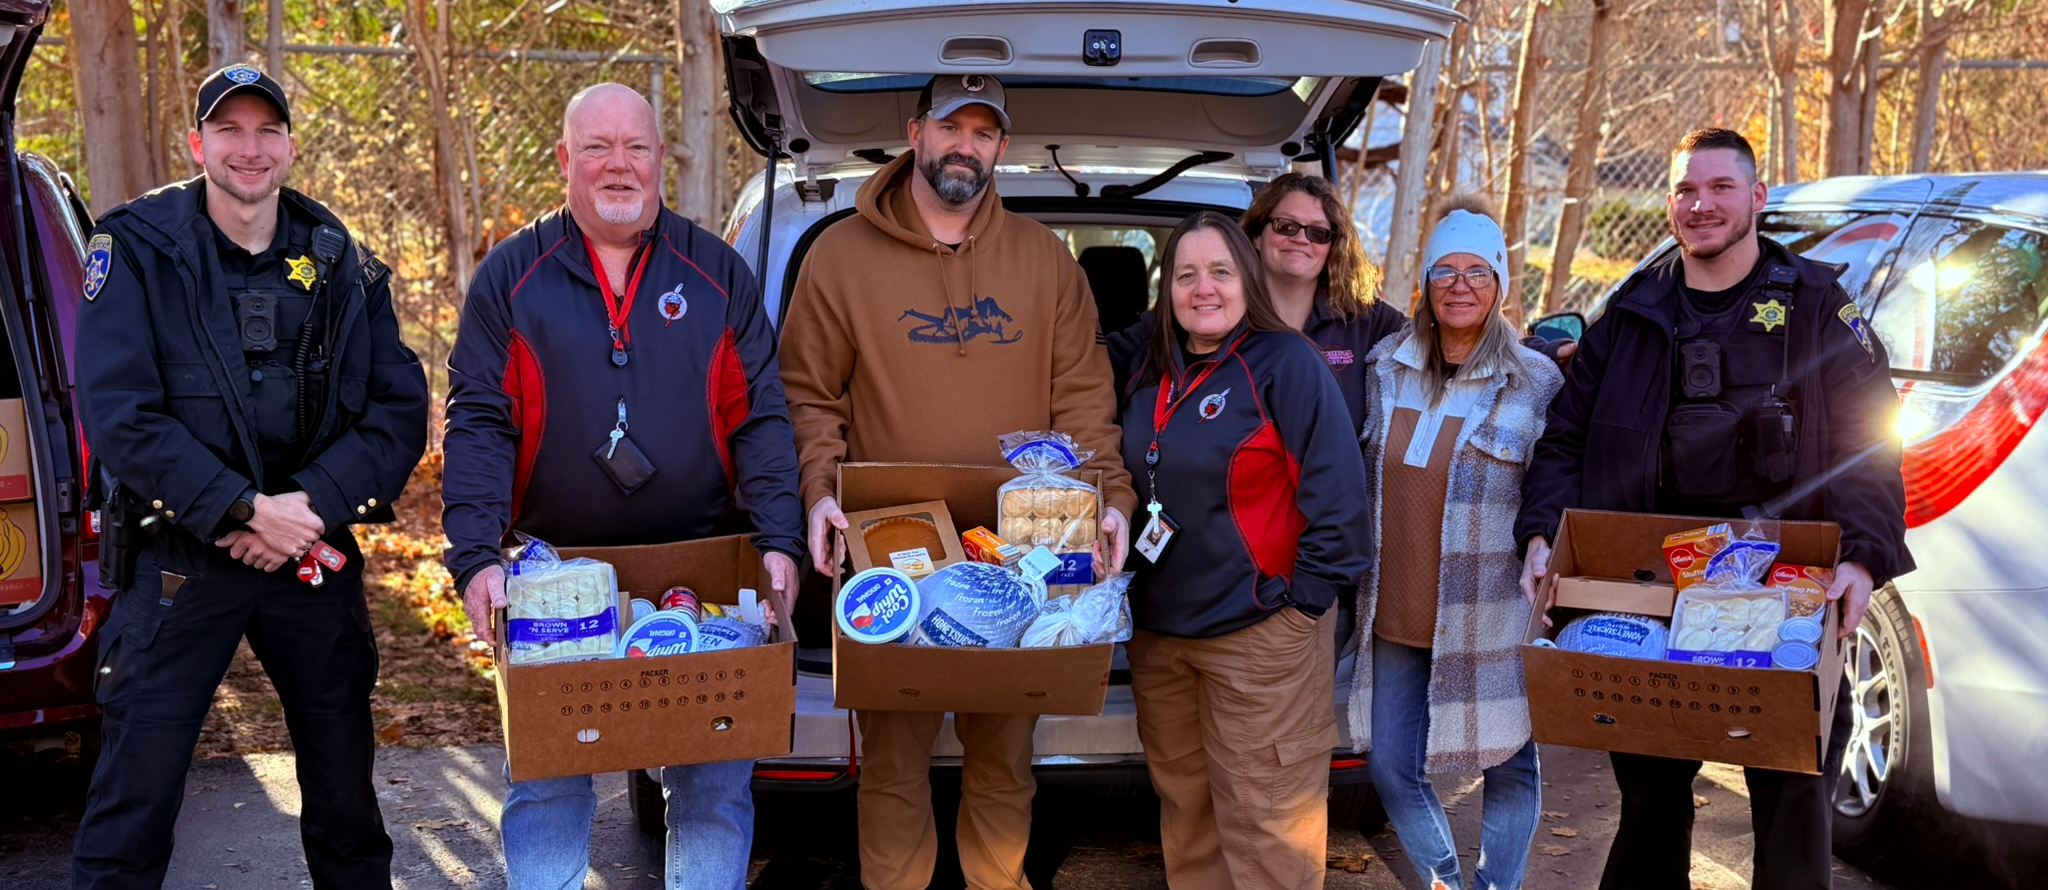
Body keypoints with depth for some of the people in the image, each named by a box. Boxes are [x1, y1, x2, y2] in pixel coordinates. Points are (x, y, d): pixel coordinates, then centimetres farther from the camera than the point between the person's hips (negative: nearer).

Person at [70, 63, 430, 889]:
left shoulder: (343, 267, 5)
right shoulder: (137, 249, -3)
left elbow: (401, 410, -1)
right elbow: (116, 413, -12)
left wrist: (311, 505, -15)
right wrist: (246, 508, -19)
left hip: (316, 555, 3)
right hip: (177, 558, -3)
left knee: (345, 787, 13)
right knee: (135, 798, 1)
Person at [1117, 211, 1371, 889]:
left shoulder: (1286, 362, -11)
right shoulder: (1153, 377, 11)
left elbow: (1337, 488, -14)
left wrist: (1307, 593, -15)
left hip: (1258, 632, -7)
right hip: (1157, 628, 7)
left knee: (1262, 815, 0)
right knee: (1182, 800, 18)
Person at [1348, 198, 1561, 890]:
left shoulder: (1537, 382, -4)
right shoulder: (1383, 366, 7)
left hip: (1490, 617, -3)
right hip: (1395, 615, 4)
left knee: (1509, 766, 6)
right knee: (1391, 768, 8)